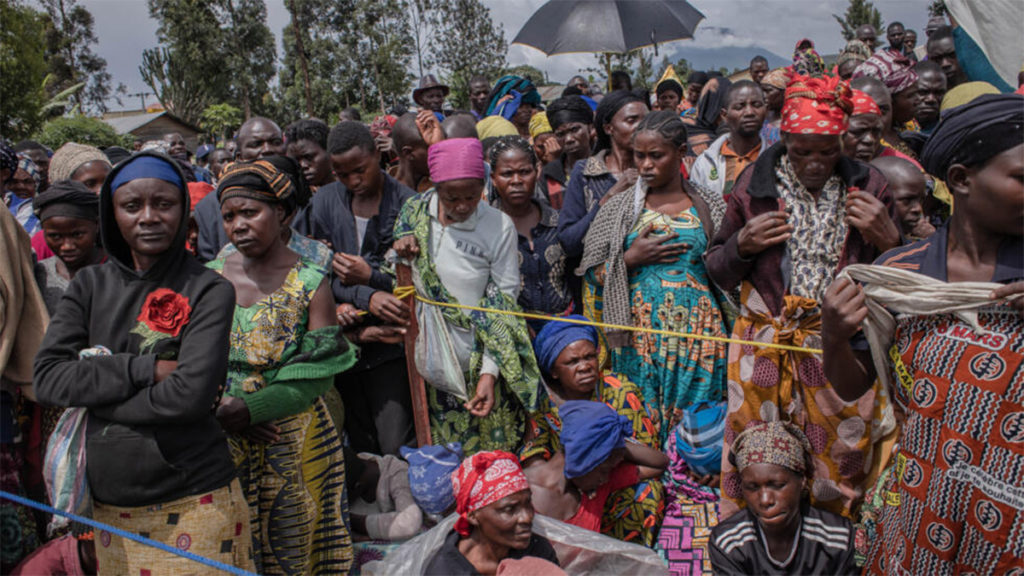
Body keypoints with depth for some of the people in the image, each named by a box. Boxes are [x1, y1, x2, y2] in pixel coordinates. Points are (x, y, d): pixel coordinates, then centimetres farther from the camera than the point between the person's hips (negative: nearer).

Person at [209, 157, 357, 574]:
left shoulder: (311, 283, -8)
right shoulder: (210, 277, 2)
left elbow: (316, 377, -13)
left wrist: (248, 409, -20)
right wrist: (217, 410, -14)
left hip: (290, 443, -2)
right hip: (220, 444, 3)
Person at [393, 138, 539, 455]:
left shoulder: (499, 226, -11)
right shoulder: (413, 213, 0)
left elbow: (503, 305, -10)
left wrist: (489, 372, -18)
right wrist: (400, 255, -9)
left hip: (479, 365, -3)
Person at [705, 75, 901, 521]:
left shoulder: (868, 188, 1)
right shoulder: (755, 186, 1)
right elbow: (717, 273, 8)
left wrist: (886, 238, -13)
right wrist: (742, 245, -11)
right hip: (764, 346, 0)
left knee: (843, 457, 5)